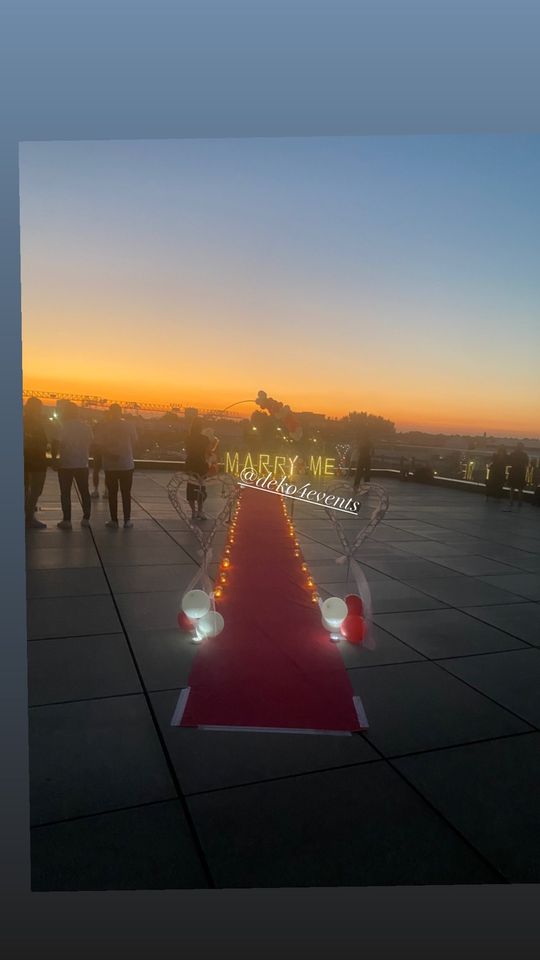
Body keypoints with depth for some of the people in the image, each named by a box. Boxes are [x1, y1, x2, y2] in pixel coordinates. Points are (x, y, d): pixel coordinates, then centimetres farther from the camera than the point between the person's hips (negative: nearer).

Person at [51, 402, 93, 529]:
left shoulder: (63, 426, -8)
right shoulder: (85, 426, 5)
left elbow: (56, 443, -14)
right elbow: (90, 443, 8)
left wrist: (54, 459, -7)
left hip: (65, 464, -3)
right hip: (82, 464, 4)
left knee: (65, 493, 3)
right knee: (84, 491, 12)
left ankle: (66, 520, 1)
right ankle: (86, 519, 13)